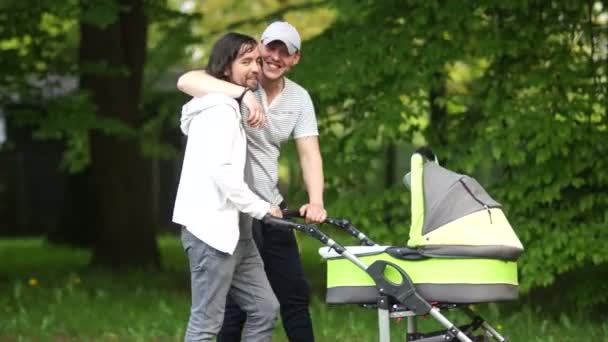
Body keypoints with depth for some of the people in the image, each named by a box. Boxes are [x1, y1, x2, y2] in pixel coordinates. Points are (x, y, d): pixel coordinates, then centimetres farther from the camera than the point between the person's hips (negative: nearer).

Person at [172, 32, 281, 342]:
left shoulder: (230, 108, 21)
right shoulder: (219, 110, -12)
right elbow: (220, 171, -21)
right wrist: (261, 208, -13)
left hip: (231, 230, 11)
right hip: (212, 229, -11)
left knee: (265, 309, 8)